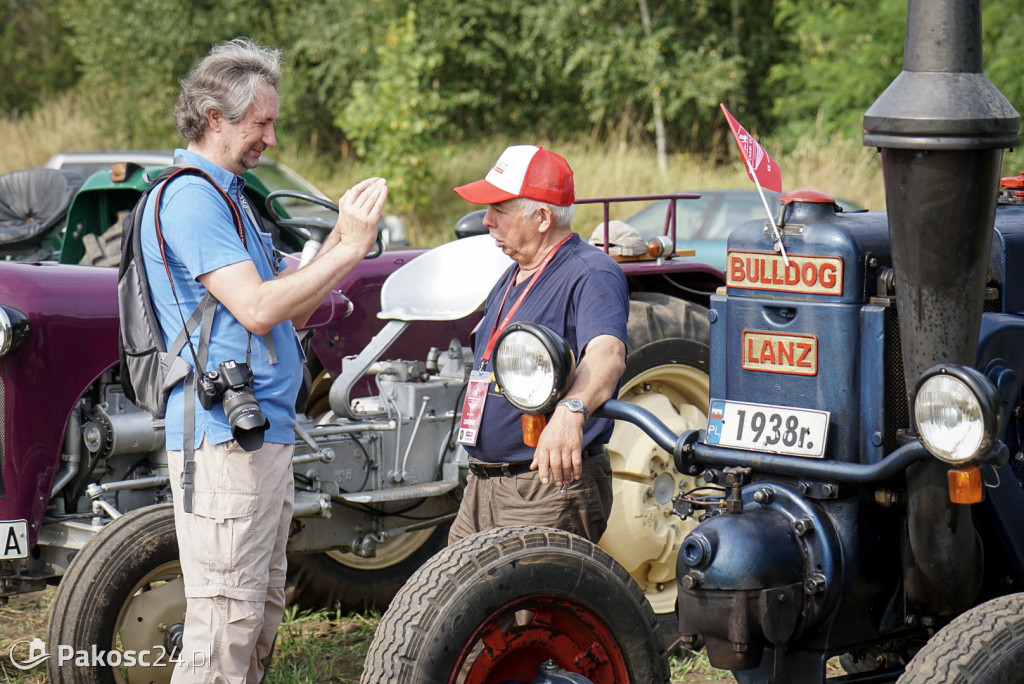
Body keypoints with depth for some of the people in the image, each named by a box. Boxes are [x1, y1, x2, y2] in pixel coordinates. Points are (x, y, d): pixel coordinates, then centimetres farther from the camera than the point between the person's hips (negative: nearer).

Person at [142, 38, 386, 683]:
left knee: (263, 611, 14)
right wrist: (348, 249, -17)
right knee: (227, 618, -11)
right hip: (224, 437, -11)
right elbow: (256, 309, -22)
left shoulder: (228, 195, 20)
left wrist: (342, 235, 7)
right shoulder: (190, 198, -12)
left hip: (266, 431, 11)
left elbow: (292, 310, 18)